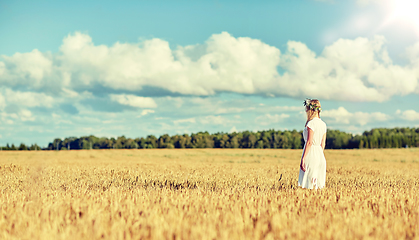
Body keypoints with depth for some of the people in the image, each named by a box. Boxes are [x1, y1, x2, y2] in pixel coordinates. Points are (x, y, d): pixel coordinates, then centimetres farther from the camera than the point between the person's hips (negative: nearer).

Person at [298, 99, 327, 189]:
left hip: (311, 154, -8)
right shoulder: (323, 124, 11)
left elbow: (309, 142, -18)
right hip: (320, 155, 8)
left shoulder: (311, 123, -13)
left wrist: (303, 158, -16)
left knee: (310, 187, -4)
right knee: (318, 187, 11)